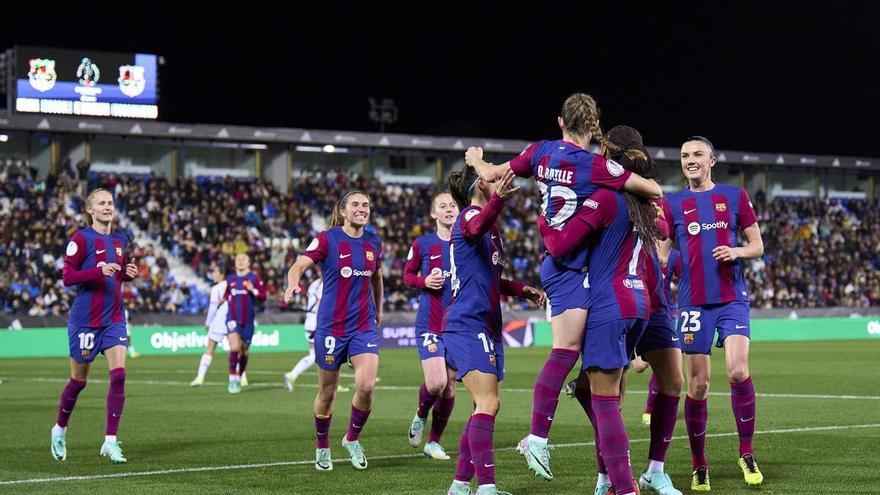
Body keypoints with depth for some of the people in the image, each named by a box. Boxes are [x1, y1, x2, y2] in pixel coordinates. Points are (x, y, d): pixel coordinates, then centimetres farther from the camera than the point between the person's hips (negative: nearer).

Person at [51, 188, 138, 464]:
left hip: (113, 319, 5)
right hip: (85, 319, -4)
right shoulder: (81, 239, -9)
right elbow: (67, 277, -13)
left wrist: (129, 274, 0)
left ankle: (110, 441, -8)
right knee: (79, 380, 7)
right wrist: (99, 271, -26)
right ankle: (60, 429, 32)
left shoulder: (119, 241, 10)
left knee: (118, 375, -11)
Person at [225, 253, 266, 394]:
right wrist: (225, 300, 5)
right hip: (233, 319, 0)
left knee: (244, 351, 10)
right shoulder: (230, 279, 10)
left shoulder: (254, 278, 1)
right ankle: (232, 379, -12)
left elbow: (263, 296, -4)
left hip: (248, 320, 0)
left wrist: (253, 290, -19)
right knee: (234, 348, -19)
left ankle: (240, 378, 28)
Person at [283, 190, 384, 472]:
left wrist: (378, 309, 29)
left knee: (367, 386, -15)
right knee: (327, 393, 7)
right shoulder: (328, 239, -9)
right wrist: (293, 284, -41)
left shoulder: (374, 242, 5)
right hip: (331, 326, -3)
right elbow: (299, 266, -20)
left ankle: (353, 438, 10)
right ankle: (322, 448, 29)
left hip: (364, 325, 3)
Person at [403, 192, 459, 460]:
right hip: (429, 325, -3)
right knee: (436, 383, -17)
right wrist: (424, 281, -9)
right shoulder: (422, 244, 1)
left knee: (450, 389, 6)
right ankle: (420, 415, 16)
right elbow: (407, 275, 11)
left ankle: (434, 441, 23)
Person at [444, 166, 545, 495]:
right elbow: (476, 228, -37)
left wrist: (521, 289, 16)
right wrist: (498, 199, -55)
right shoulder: (469, 215, -9)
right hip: (468, 325, -10)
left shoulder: (491, 226, 20)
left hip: (487, 326, 10)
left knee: (486, 406, 11)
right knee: (488, 404, -18)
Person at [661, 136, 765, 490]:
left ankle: (747, 453, -2)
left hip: (732, 298, -1)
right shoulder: (673, 204, 8)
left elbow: (757, 245, 9)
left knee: (738, 372, -18)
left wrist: (737, 252, -11)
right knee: (697, 386, -1)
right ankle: (699, 467, 10)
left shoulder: (735, 196, 7)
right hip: (694, 302, 1)